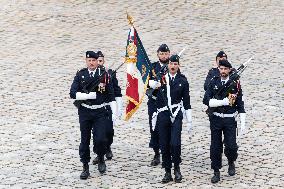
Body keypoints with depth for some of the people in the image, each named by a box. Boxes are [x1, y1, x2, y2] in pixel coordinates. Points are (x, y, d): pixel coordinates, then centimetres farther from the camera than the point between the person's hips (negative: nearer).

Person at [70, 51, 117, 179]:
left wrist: (114, 112, 1)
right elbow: (73, 93, -7)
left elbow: (111, 95, 5)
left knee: (100, 139, -11)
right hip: (85, 111, 1)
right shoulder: (80, 75, 2)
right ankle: (85, 167, 16)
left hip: (101, 112, -1)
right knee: (85, 140, 5)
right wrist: (90, 95, -15)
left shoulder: (104, 75, 0)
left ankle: (101, 159, 17)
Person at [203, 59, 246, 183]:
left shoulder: (235, 84, -1)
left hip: (230, 120, -1)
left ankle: (231, 163, 24)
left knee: (231, 145, -7)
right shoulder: (214, 83, 1)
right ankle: (216, 172, 15)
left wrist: (243, 122, -3)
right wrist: (222, 102, -19)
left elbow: (240, 104, 1)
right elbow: (206, 100, -7)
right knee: (215, 147, 4)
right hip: (216, 119, 1)